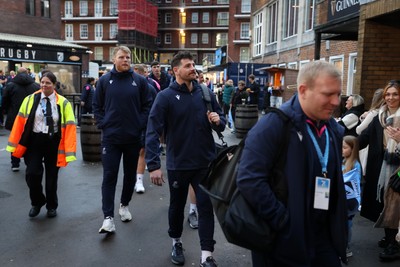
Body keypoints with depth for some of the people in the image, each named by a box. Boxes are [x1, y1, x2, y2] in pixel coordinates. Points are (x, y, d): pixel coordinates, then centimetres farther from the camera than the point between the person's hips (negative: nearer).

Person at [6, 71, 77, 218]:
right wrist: (15, 144, -3)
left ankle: (51, 206, 33)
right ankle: (37, 202, 22)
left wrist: (68, 152, -16)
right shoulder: (30, 99, 0)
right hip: (34, 141, 1)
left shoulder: (63, 103, -6)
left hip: (53, 143, -1)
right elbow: (20, 121, 1)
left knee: (51, 177, 11)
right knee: (32, 174, -8)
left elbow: (69, 127, -9)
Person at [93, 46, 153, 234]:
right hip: (110, 137, -1)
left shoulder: (139, 80, 1)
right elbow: (97, 105, 8)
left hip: (133, 137, 1)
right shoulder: (104, 80, 2)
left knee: (130, 175, 14)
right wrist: (102, 124, -2)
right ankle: (108, 217, -1)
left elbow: (147, 105, 4)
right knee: (109, 176, -4)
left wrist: (140, 124, -5)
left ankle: (124, 205, 35)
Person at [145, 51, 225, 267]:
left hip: (205, 162, 2)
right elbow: (152, 132, -16)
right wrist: (153, 165, -24)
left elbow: (221, 123, 11)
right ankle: (176, 243, 41)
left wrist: (217, 121, -14)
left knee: (206, 207, 3)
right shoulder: (165, 97, -11)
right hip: (178, 164, -2)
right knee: (177, 206, 17)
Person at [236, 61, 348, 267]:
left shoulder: (334, 129, 7)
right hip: (284, 242, -6)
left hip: (325, 238, 6)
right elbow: (249, 180, -25)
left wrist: (337, 227, 12)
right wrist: (284, 222, -22)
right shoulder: (273, 125, -18)